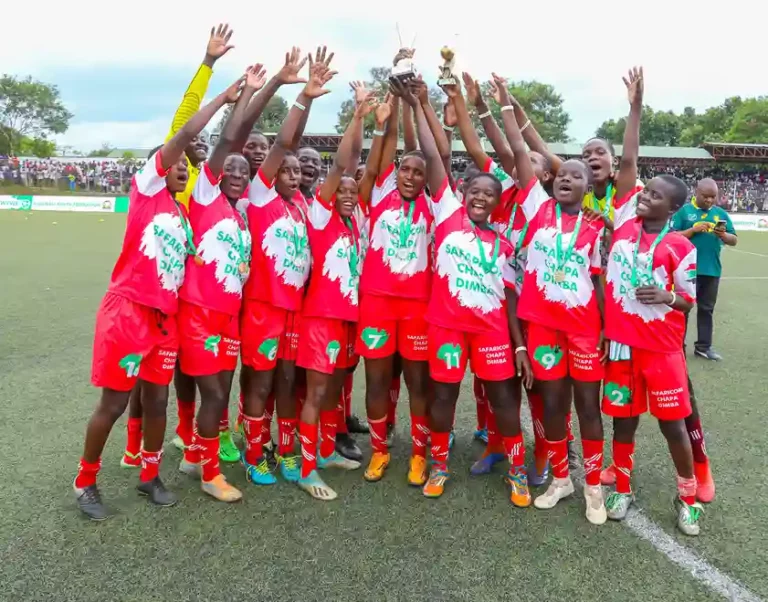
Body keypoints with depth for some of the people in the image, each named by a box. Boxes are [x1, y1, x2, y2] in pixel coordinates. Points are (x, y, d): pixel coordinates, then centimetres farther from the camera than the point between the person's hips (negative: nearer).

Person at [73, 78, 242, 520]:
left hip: (165, 317, 6)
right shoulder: (147, 189, -1)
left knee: (158, 401, 10)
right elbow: (184, 135, -8)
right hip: (128, 311, -6)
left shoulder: (183, 215, 17)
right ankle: (85, 482, 21)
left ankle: (150, 477, 27)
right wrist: (224, 98, -4)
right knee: (114, 403, 2)